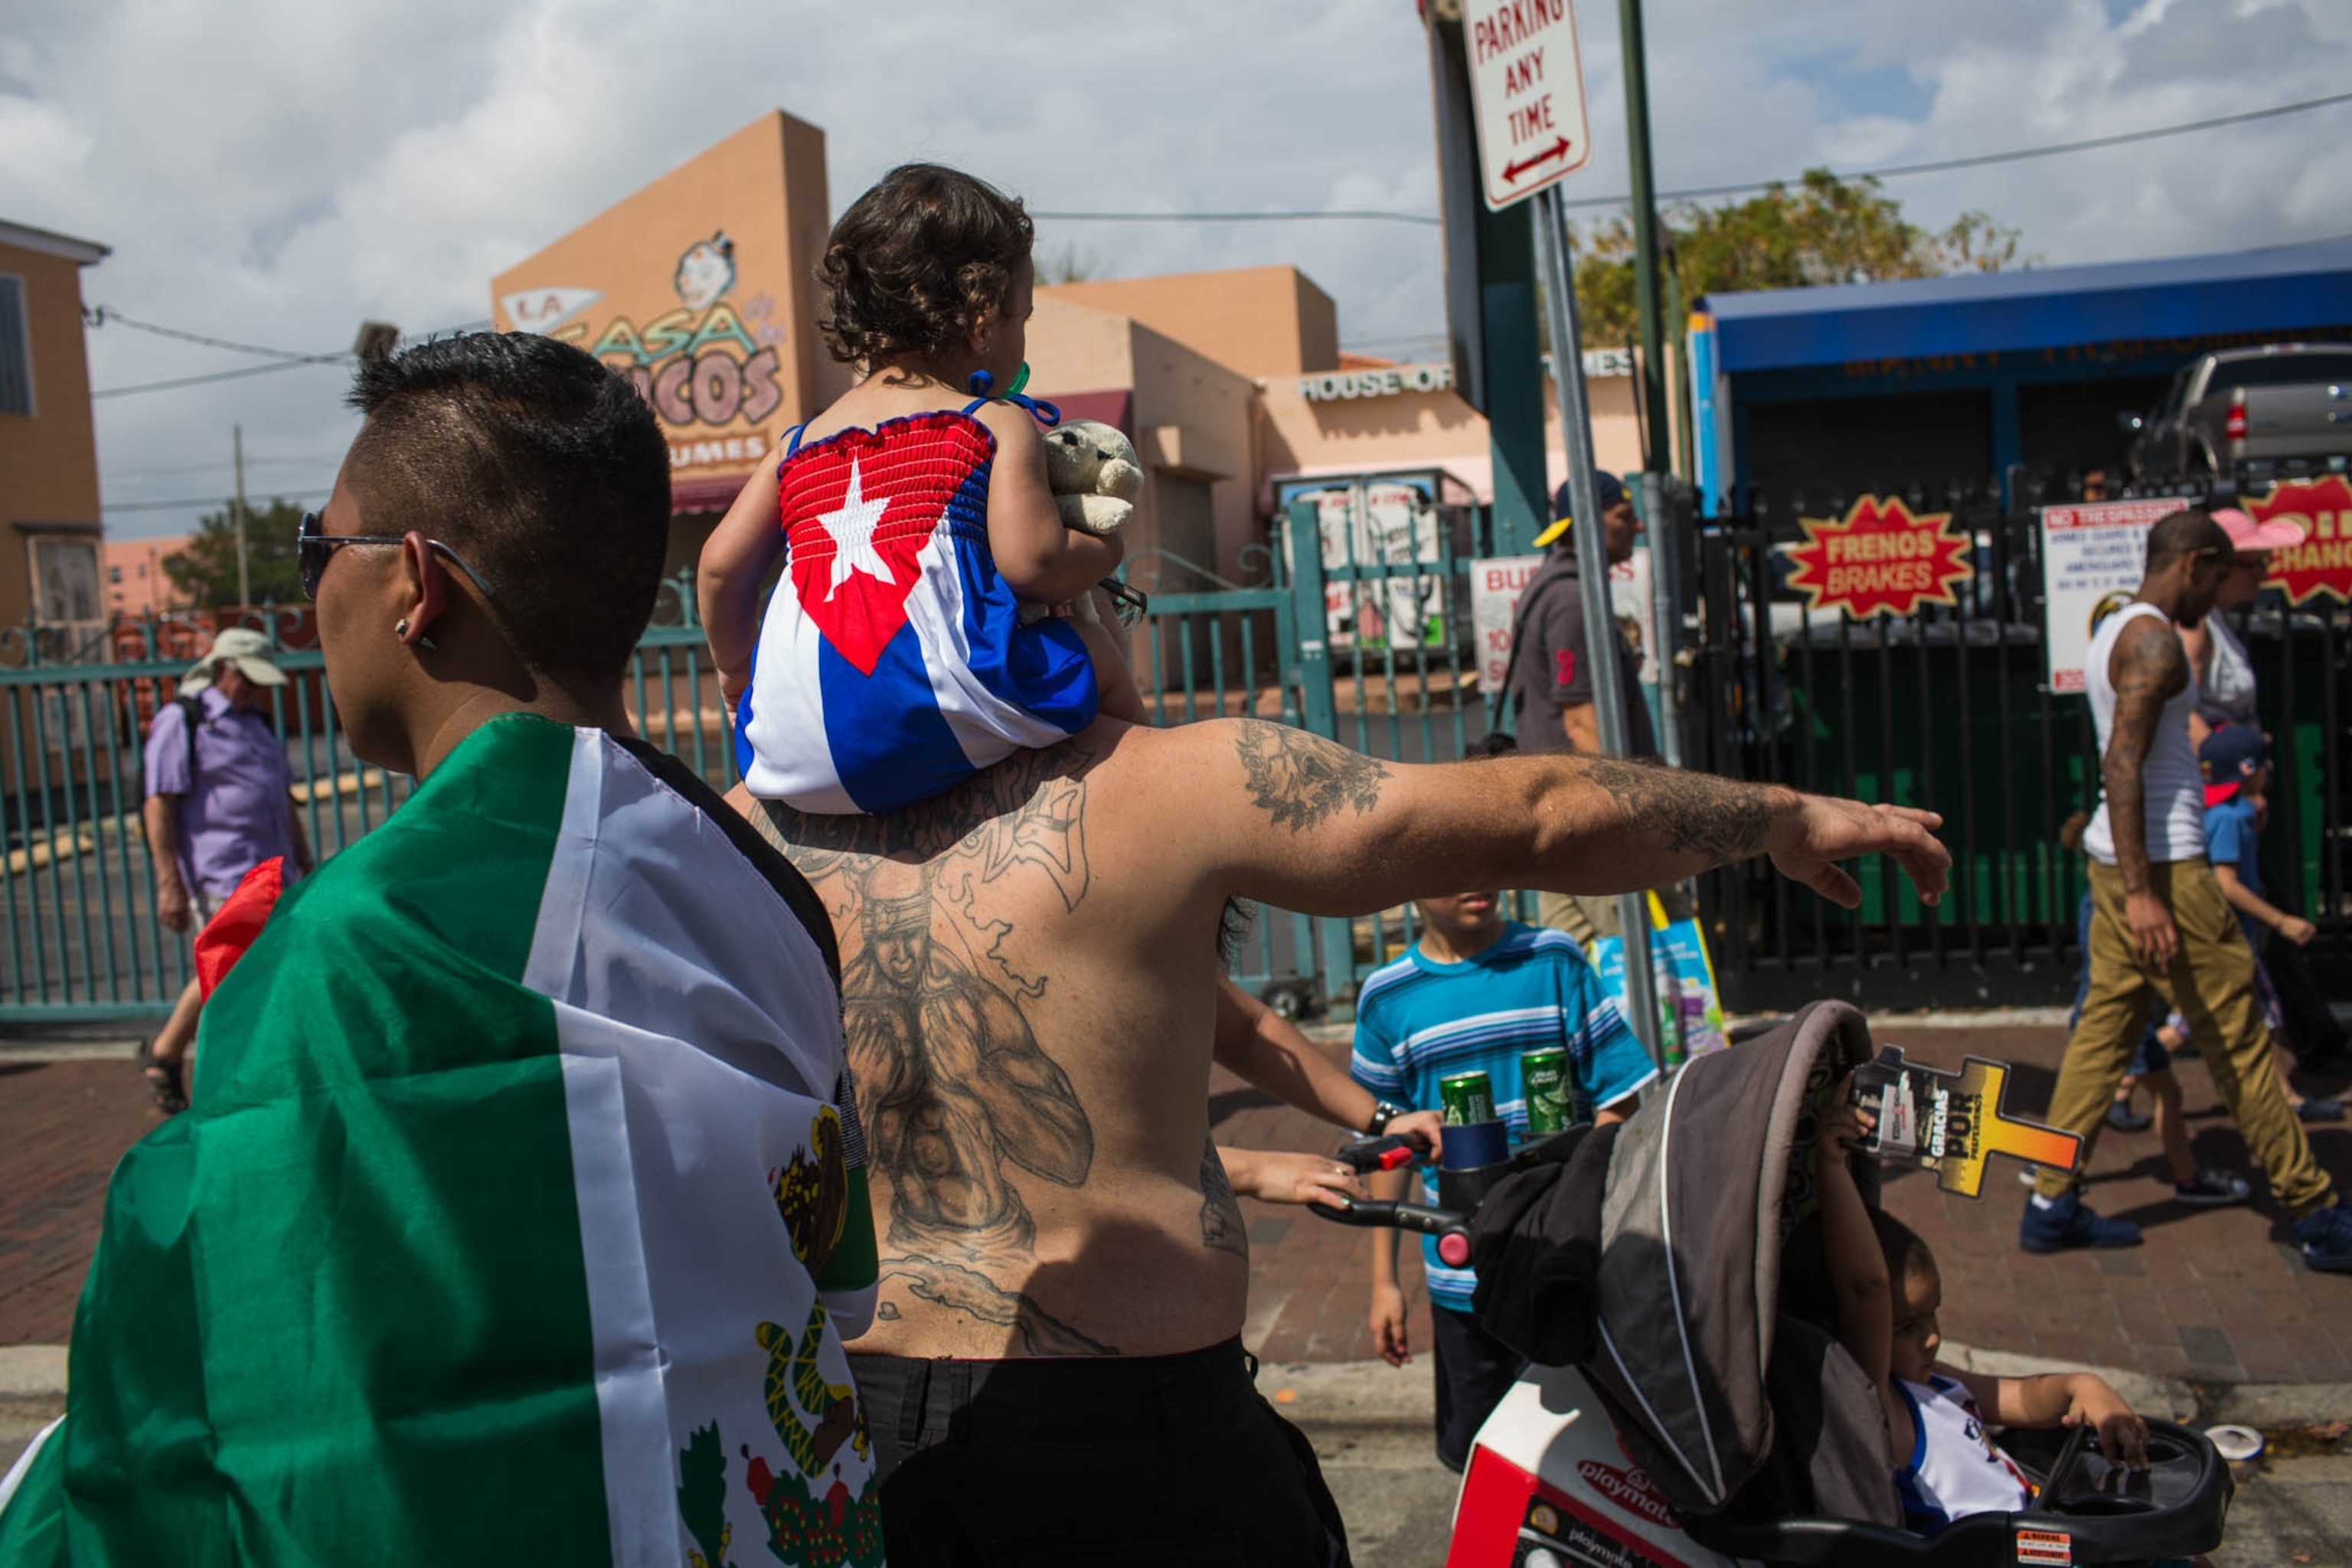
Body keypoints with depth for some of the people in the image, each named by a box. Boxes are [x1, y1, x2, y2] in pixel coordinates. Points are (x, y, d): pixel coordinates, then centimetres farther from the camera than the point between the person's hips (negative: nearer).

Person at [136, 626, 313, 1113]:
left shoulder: (258, 722, 19)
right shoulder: (180, 721, -4)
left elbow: (284, 799, 24)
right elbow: (159, 806, -10)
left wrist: (306, 866, 20)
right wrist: (168, 884, -16)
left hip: (271, 870, 7)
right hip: (218, 872, -7)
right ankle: (163, 1053, 5)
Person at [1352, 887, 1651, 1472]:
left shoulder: (1553, 959, -2)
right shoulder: (1386, 997, 1)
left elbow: (1617, 1096, -1)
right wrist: (1384, 1280, 7)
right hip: (1463, 1272, 1)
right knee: (1472, 1453, 11)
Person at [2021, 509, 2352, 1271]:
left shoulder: (2113, 631, 16)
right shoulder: (2153, 640, -14)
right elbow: (2123, 767, -23)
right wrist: (2141, 894, -27)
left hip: (2121, 861, 10)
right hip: (2162, 864, -10)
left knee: (2104, 1029, 9)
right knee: (2238, 1041, -1)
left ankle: (2051, 1205, 10)